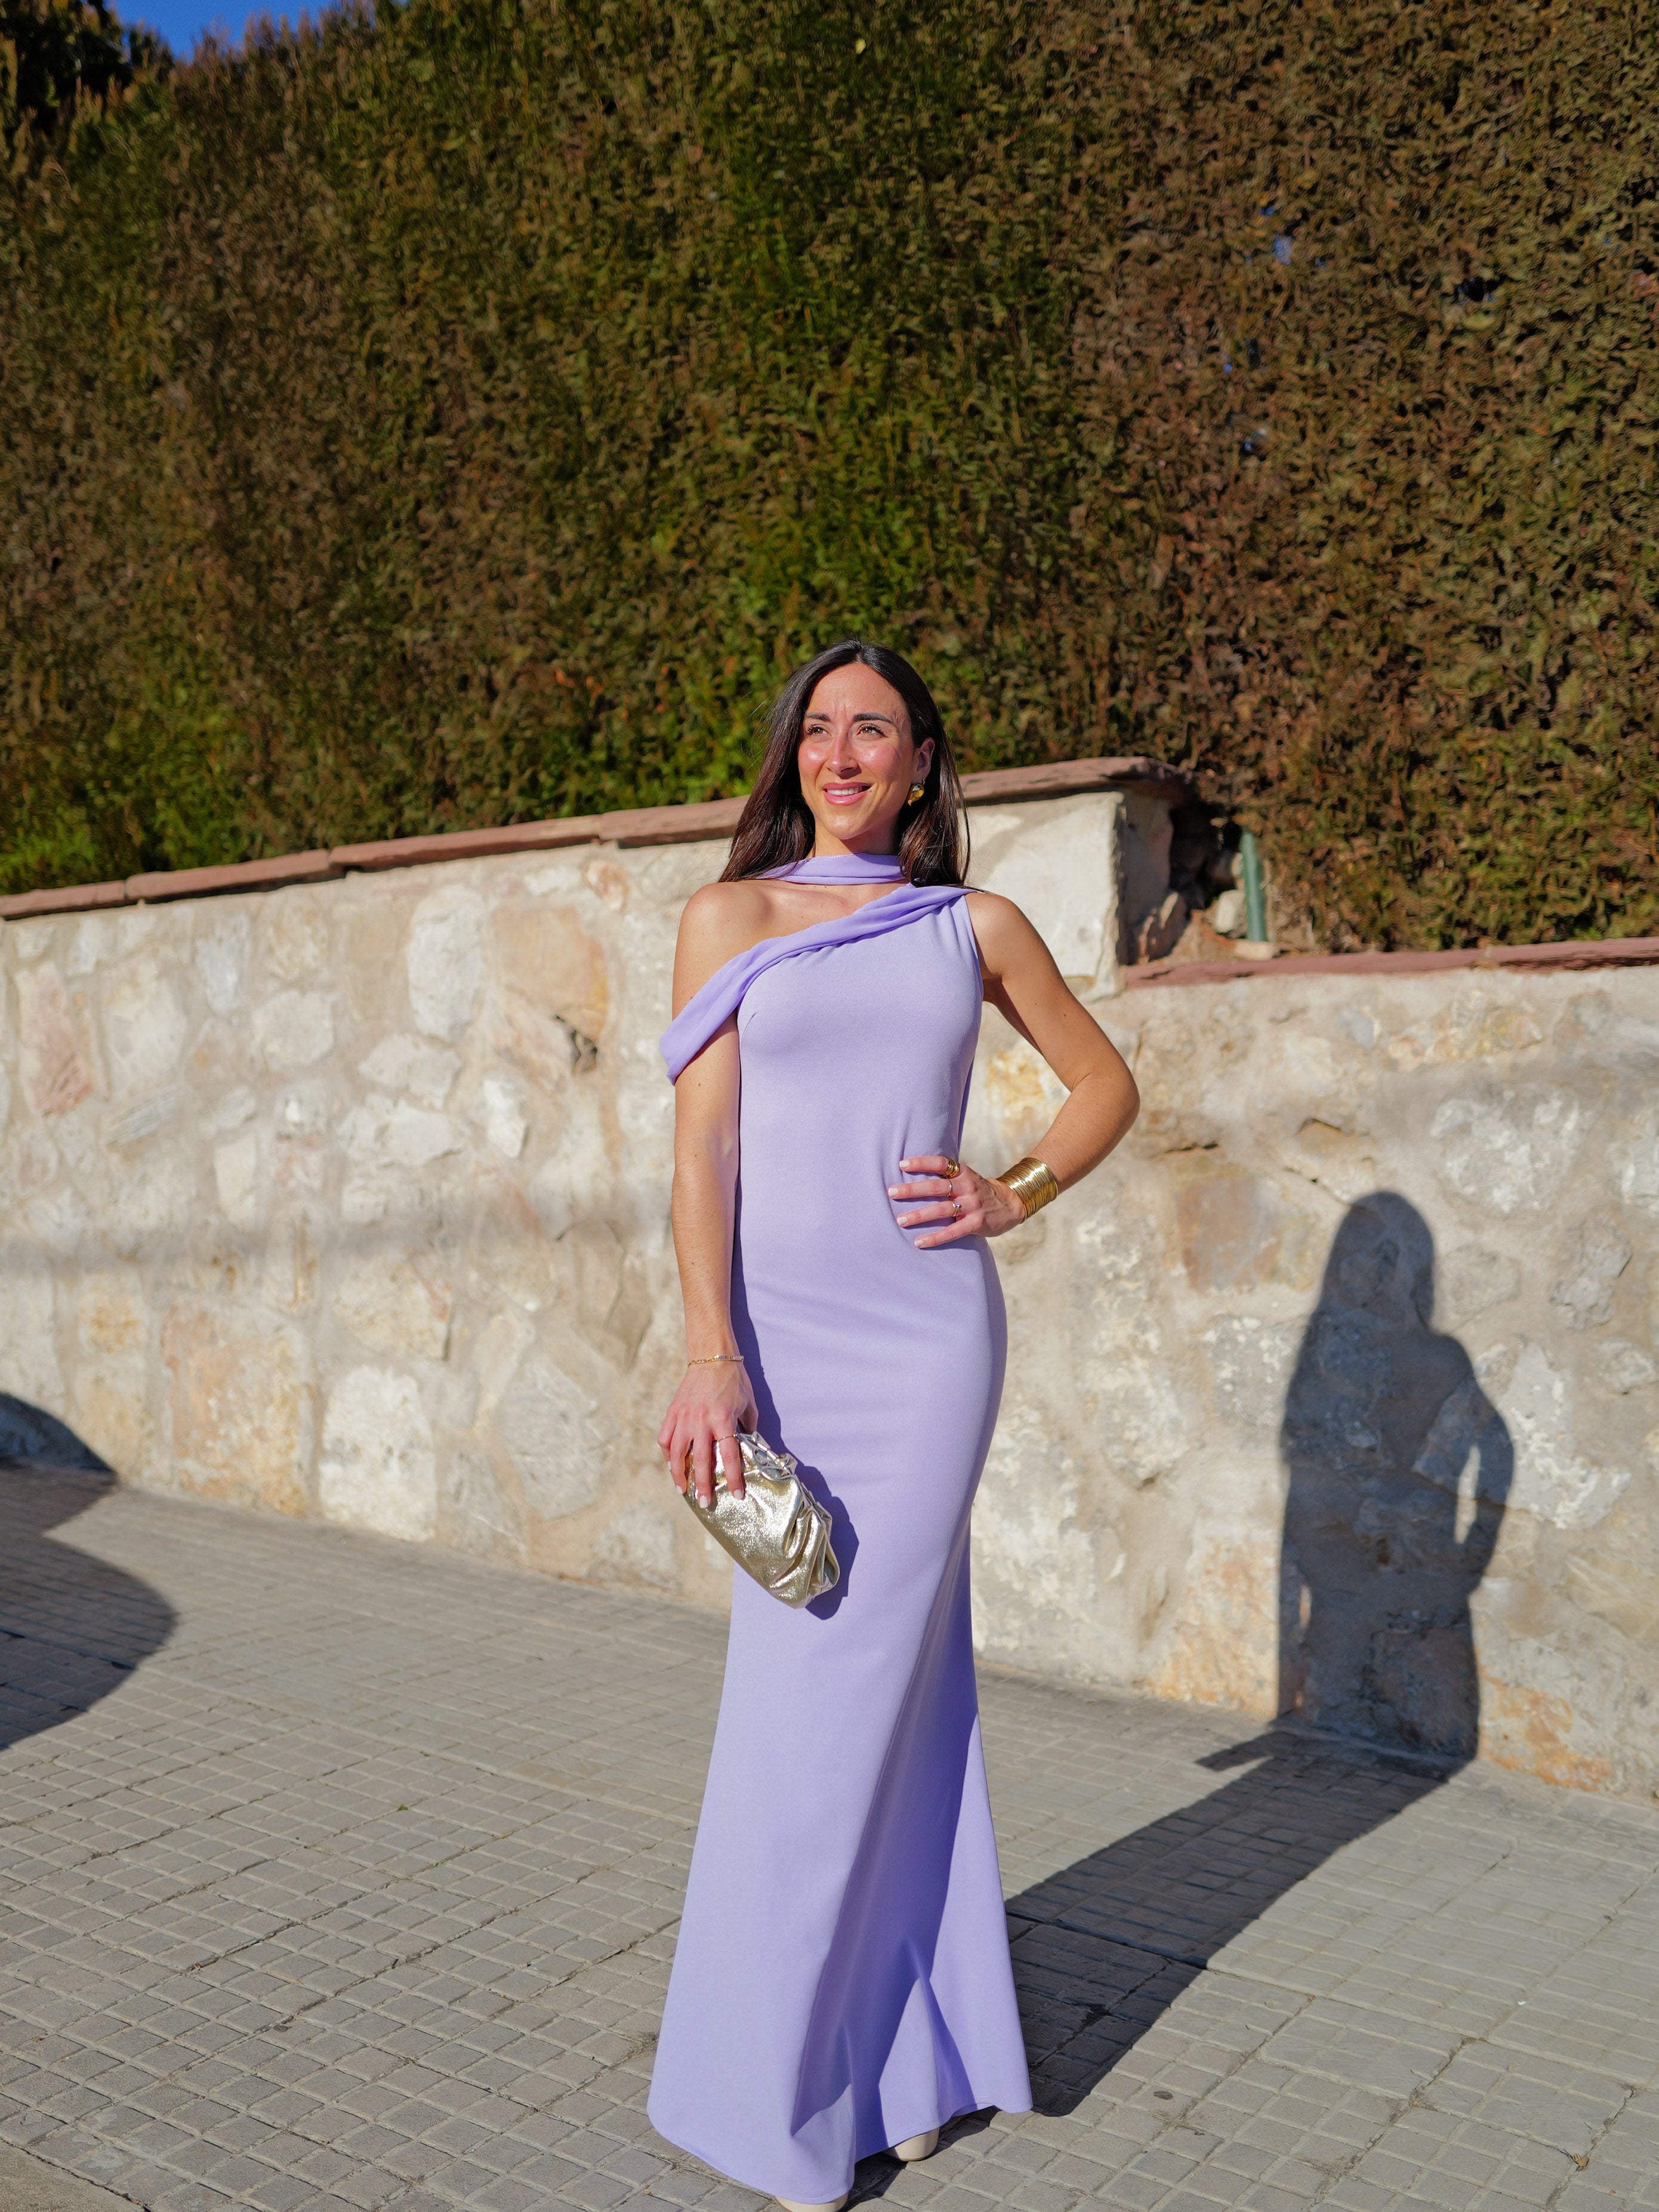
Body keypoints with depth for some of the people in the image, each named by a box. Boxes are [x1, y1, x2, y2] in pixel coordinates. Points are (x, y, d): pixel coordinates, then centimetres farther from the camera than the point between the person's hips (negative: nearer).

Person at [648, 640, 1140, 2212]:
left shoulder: (974, 927, 9)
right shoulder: (729, 917, 6)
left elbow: (1105, 1082, 19)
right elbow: (703, 1144, -2)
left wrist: (1019, 1195, 1)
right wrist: (711, 1358, -12)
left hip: (930, 1332, 0)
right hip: (782, 1333, 0)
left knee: (833, 1706, 1)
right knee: (896, 1682, 7)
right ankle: (909, 2059, 24)